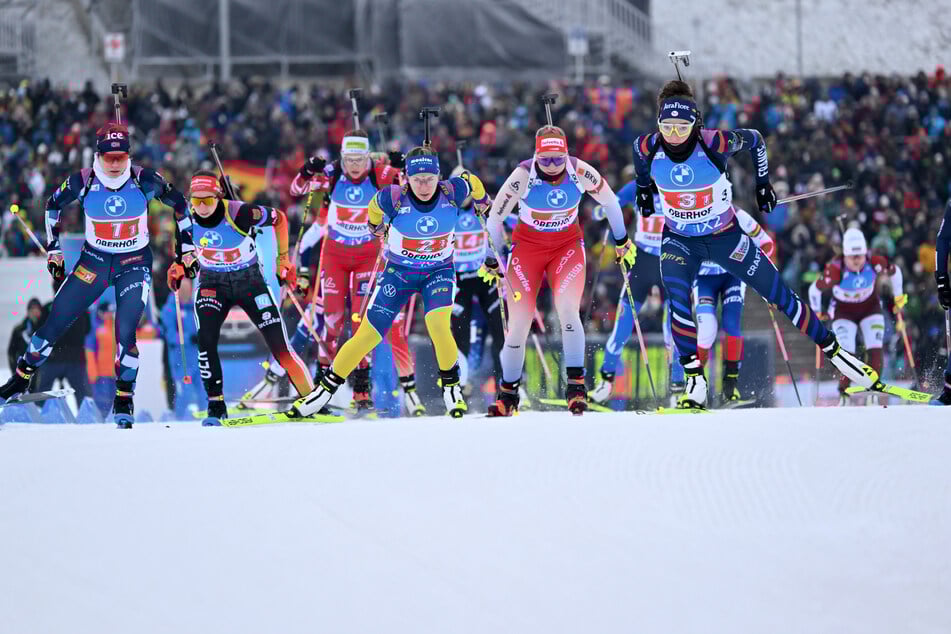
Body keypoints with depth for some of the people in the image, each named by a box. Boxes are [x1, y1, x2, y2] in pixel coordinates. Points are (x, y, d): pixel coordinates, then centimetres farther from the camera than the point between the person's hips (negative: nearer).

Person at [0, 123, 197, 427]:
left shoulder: (145, 180, -17)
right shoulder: (83, 183, -14)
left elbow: (178, 203, 0)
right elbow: (53, 205, 6)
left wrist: (186, 247, 2)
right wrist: (53, 248, 6)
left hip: (135, 264, -1)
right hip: (94, 261, 1)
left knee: (125, 332, -15)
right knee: (56, 322, -2)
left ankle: (123, 402, 0)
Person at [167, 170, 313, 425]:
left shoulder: (240, 213, -25)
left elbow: (279, 219, -7)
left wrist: (283, 259, -5)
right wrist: (179, 268, -6)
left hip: (249, 280, -2)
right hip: (212, 282, 2)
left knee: (279, 345, -7)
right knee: (205, 339, -21)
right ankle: (216, 406, -10)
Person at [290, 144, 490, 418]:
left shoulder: (452, 193, -21)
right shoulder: (394, 198, -24)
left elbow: (471, 181, 2)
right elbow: (375, 206, 0)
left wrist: (482, 199, 23)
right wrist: (377, 226, 20)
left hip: (438, 271, 0)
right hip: (398, 272, 0)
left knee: (438, 325, -25)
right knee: (368, 335, -1)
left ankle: (451, 385, -2)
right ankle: (327, 386, 15)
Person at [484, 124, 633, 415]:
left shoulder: (581, 173, -18)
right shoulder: (523, 176, -22)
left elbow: (609, 201, 2)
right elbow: (495, 217, -9)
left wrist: (622, 239, 14)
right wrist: (491, 259, -1)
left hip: (568, 246, 0)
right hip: (527, 246, 0)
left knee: (568, 310, -22)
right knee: (519, 323, -6)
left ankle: (576, 384, -13)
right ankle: (508, 393, 11)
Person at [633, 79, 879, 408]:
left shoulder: (715, 144, -27)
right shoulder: (647, 148, -20)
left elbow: (754, 140, -6)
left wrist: (763, 184, 0)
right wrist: (644, 189, 17)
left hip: (725, 236, -1)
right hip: (679, 240, 1)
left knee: (779, 295, 3)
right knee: (678, 299, -25)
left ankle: (833, 350, 17)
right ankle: (694, 381, -16)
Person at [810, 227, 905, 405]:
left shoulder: (875, 264, -26)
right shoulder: (835, 270, -33)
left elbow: (895, 272, -4)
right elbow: (815, 289, -17)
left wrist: (898, 297, 6)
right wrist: (817, 313, -3)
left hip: (870, 309, 2)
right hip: (844, 312, -2)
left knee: (875, 351, -13)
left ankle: (872, 391, -4)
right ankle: (843, 394, -3)